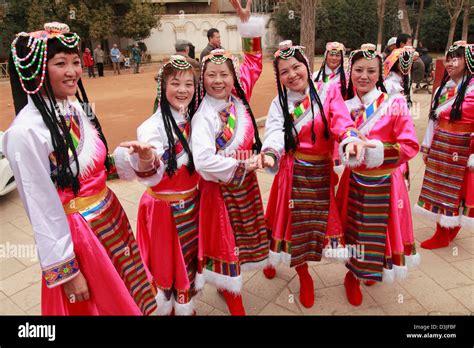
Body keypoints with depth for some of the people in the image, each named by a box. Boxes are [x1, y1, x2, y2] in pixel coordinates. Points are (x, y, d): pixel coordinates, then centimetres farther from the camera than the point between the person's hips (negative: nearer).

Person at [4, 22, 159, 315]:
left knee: (126, 296, 23)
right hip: (76, 233, -7)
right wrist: (65, 269, -13)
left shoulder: (78, 108, 1)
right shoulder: (26, 131, -21)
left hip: (111, 216, 7)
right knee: (93, 305, 14)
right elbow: (42, 208, -18)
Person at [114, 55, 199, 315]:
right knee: (166, 262, 10)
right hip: (164, 207, -6)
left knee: (188, 260, 21)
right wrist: (145, 159, -50)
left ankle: (185, 306, 44)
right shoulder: (154, 125, -20)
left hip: (191, 203, 6)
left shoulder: (194, 120, 0)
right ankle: (163, 307, 36)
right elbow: (152, 177, -32)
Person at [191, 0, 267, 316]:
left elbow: (254, 62, 7)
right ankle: (231, 294, 31)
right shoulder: (204, 116, -19)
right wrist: (240, 167, -22)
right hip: (221, 187, -6)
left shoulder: (239, 99, -2)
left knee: (243, 237, 20)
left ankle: (229, 286, 43)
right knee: (225, 240, 9)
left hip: (246, 183, 7)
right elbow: (203, 161, -32)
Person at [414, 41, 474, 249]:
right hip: (439, 146, 6)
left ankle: (447, 232, 20)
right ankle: (442, 233, 27)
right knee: (438, 190, 12)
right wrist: (426, 147, 12)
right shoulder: (443, 88, 9)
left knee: (456, 191, 7)